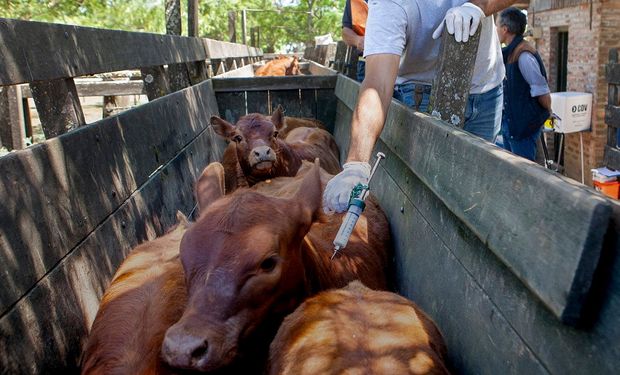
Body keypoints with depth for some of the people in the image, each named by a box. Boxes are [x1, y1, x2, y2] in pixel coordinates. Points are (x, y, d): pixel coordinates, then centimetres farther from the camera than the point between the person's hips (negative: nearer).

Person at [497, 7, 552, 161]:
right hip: (510, 122, 9)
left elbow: (541, 91, -17)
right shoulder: (510, 53, 9)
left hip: (524, 125, -9)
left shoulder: (523, 55, -20)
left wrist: (547, 113, -4)